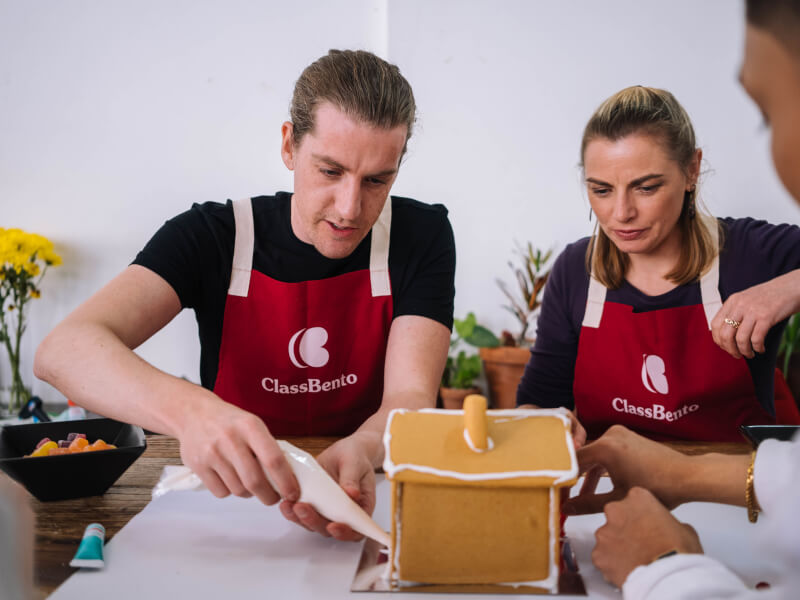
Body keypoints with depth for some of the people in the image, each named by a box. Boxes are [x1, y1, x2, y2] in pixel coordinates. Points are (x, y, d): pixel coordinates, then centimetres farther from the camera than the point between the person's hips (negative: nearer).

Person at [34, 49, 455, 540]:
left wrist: (361, 450, -41)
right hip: (227, 497, -1)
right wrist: (189, 409, -45)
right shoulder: (212, 236, -10)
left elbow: (411, 397, -16)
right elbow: (62, 350, -24)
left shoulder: (422, 236, -7)